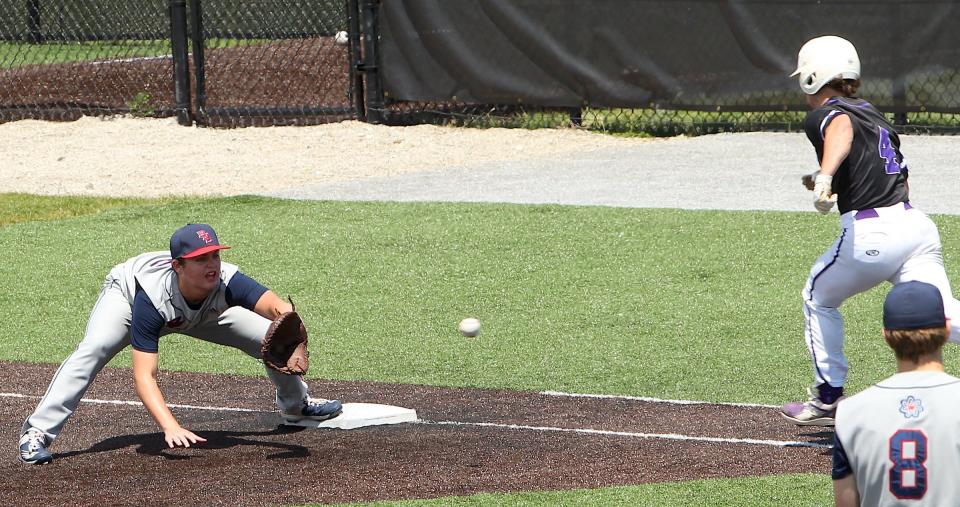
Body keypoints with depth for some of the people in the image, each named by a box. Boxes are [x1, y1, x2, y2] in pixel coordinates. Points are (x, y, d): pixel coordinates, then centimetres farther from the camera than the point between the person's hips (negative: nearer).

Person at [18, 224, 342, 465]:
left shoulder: (226, 282, -40)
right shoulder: (152, 300, -46)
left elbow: (277, 307, -55)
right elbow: (144, 376, -49)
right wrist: (170, 427, -62)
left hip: (201, 311, 4)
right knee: (94, 349, -34)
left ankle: (295, 404, 29)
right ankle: (37, 434, -28)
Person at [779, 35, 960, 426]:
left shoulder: (822, 115, 2)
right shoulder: (873, 113, 25)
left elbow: (842, 128, -24)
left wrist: (826, 176, -42)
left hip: (870, 235, -6)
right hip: (918, 224, 6)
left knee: (819, 298, 20)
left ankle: (827, 399, 24)